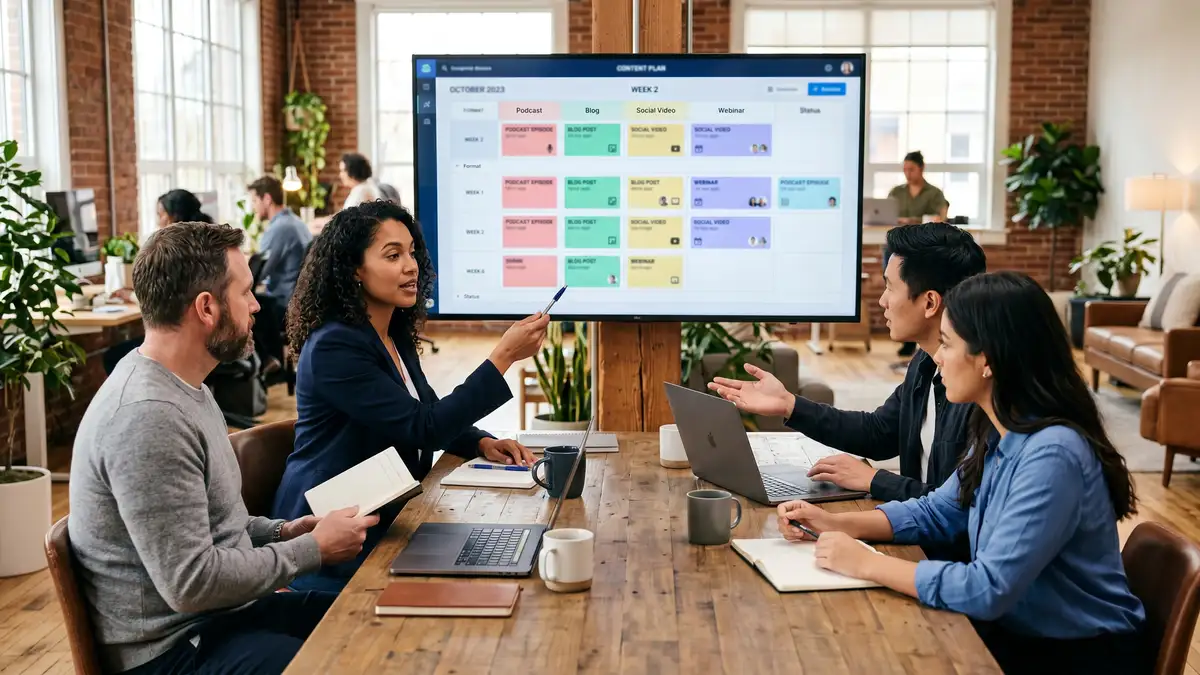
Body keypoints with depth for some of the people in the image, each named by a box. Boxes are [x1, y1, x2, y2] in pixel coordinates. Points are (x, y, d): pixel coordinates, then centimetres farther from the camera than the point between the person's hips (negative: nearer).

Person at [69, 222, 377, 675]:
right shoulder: (148, 417, -25)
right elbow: (191, 583, -26)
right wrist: (313, 550, -16)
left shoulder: (183, 386, 8)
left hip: (222, 610, 10)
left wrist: (281, 532, 3)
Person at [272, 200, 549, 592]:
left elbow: (431, 414, 20)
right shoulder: (333, 347, -19)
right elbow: (422, 427, -23)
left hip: (388, 518, 8)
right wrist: (503, 357, -24)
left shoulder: (397, 336, 9)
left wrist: (482, 442, -2)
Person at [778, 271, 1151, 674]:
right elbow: (937, 512, 13)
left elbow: (989, 590, -30)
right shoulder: (997, 434, 0)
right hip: (1019, 631, 7)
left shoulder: (1051, 455, -28)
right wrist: (835, 523, 1)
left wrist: (867, 564, -22)